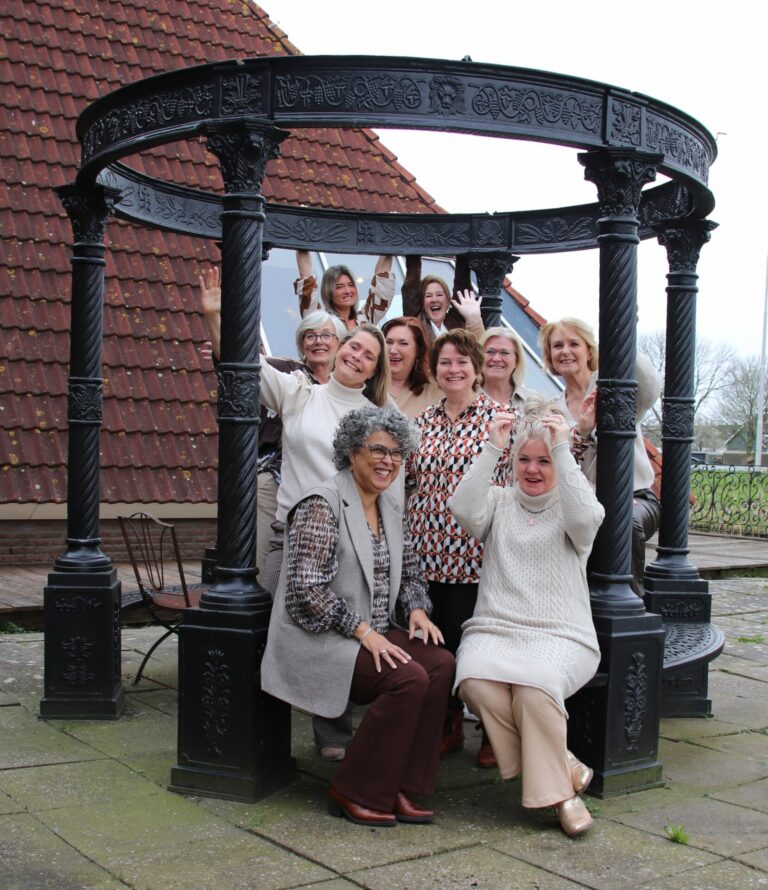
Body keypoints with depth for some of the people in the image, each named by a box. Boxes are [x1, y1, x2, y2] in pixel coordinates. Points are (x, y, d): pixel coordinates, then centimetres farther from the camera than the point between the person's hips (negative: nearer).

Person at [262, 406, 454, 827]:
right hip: (320, 638, -8)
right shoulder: (323, 504, -12)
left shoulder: (390, 507, 14)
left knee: (441, 664, -17)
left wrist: (416, 610, 2)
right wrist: (361, 630, -21)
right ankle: (353, 792, -9)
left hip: (375, 631, 8)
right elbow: (307, 586, -19)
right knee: (409, 678, -26)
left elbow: (408, 571, 23)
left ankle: (398, 788, -7)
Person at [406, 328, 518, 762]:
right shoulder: (423, 422, 12)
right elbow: (409, 479, 18)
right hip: (431, 551, 4)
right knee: (441, 639, 10)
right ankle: (450, 724, 24)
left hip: (478, 551, -4)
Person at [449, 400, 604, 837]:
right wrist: (493, 448, -10)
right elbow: (465, 509, -8)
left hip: (561, 636, -2)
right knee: (475, 679, -31)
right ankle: (565, 767, -15)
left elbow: (584, 517, -16)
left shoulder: (572, 506, 10)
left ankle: (558, 789, -14)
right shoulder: (499, 501, 15)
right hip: (495, 630, 2)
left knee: (536, 682, -35)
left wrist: (562, 449, -16)